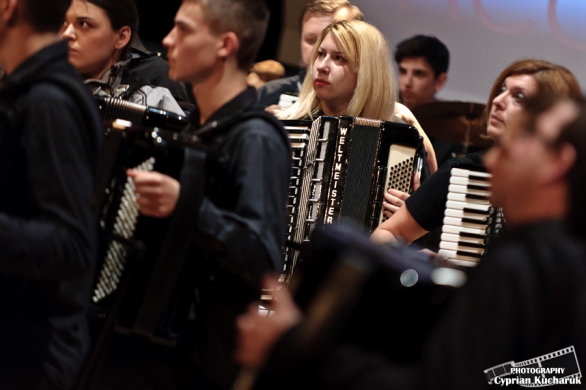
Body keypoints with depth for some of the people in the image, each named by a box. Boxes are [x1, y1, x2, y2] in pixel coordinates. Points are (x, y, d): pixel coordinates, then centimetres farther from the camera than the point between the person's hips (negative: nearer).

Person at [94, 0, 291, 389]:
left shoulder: (256, 138, -16)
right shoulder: (198, 126, 11)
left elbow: (266, 260, -27)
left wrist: (186, 204, -36)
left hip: (209, 353, -9)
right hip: (172, 323, 9)